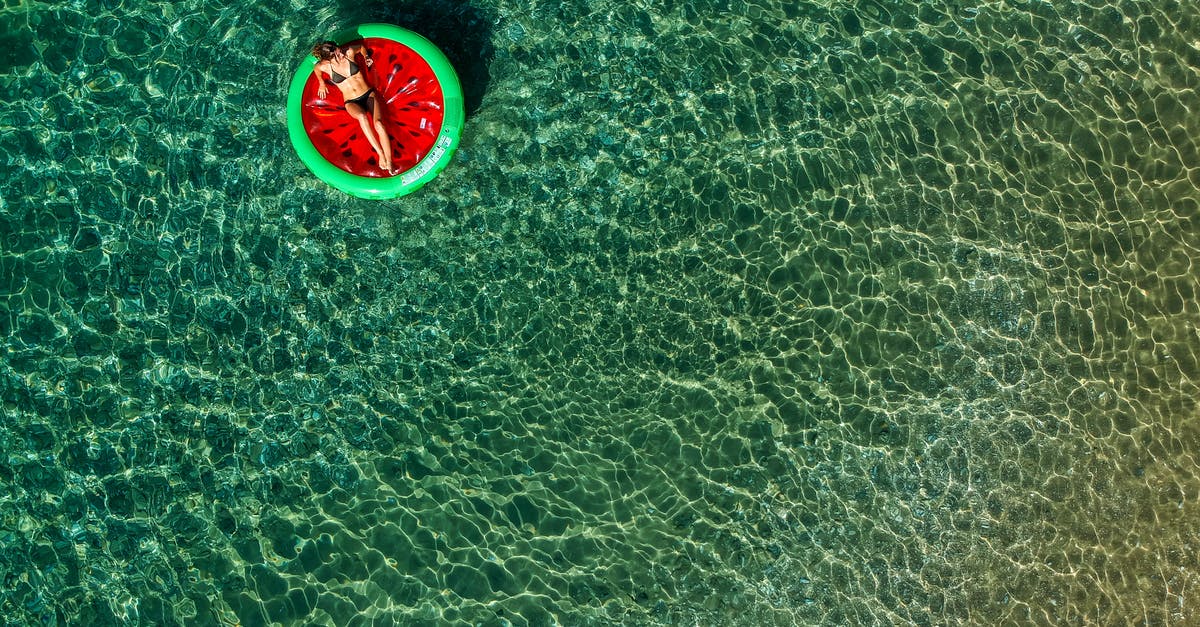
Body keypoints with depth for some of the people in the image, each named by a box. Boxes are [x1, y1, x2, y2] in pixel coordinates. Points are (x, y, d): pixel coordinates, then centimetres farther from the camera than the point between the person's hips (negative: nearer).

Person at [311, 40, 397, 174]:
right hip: (352, 103, -1)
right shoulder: (324, 67, -9)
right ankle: (380, 154, -39)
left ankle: (389, 163, -33)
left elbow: (361, 46, 18)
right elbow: (316, 68, 18)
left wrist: (366, 57, 10)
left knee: (378, 123, -28)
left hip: (368, 95, 2)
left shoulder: (349, 52, -6)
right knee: (362, 116, -39)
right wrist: (322, 84, 27)